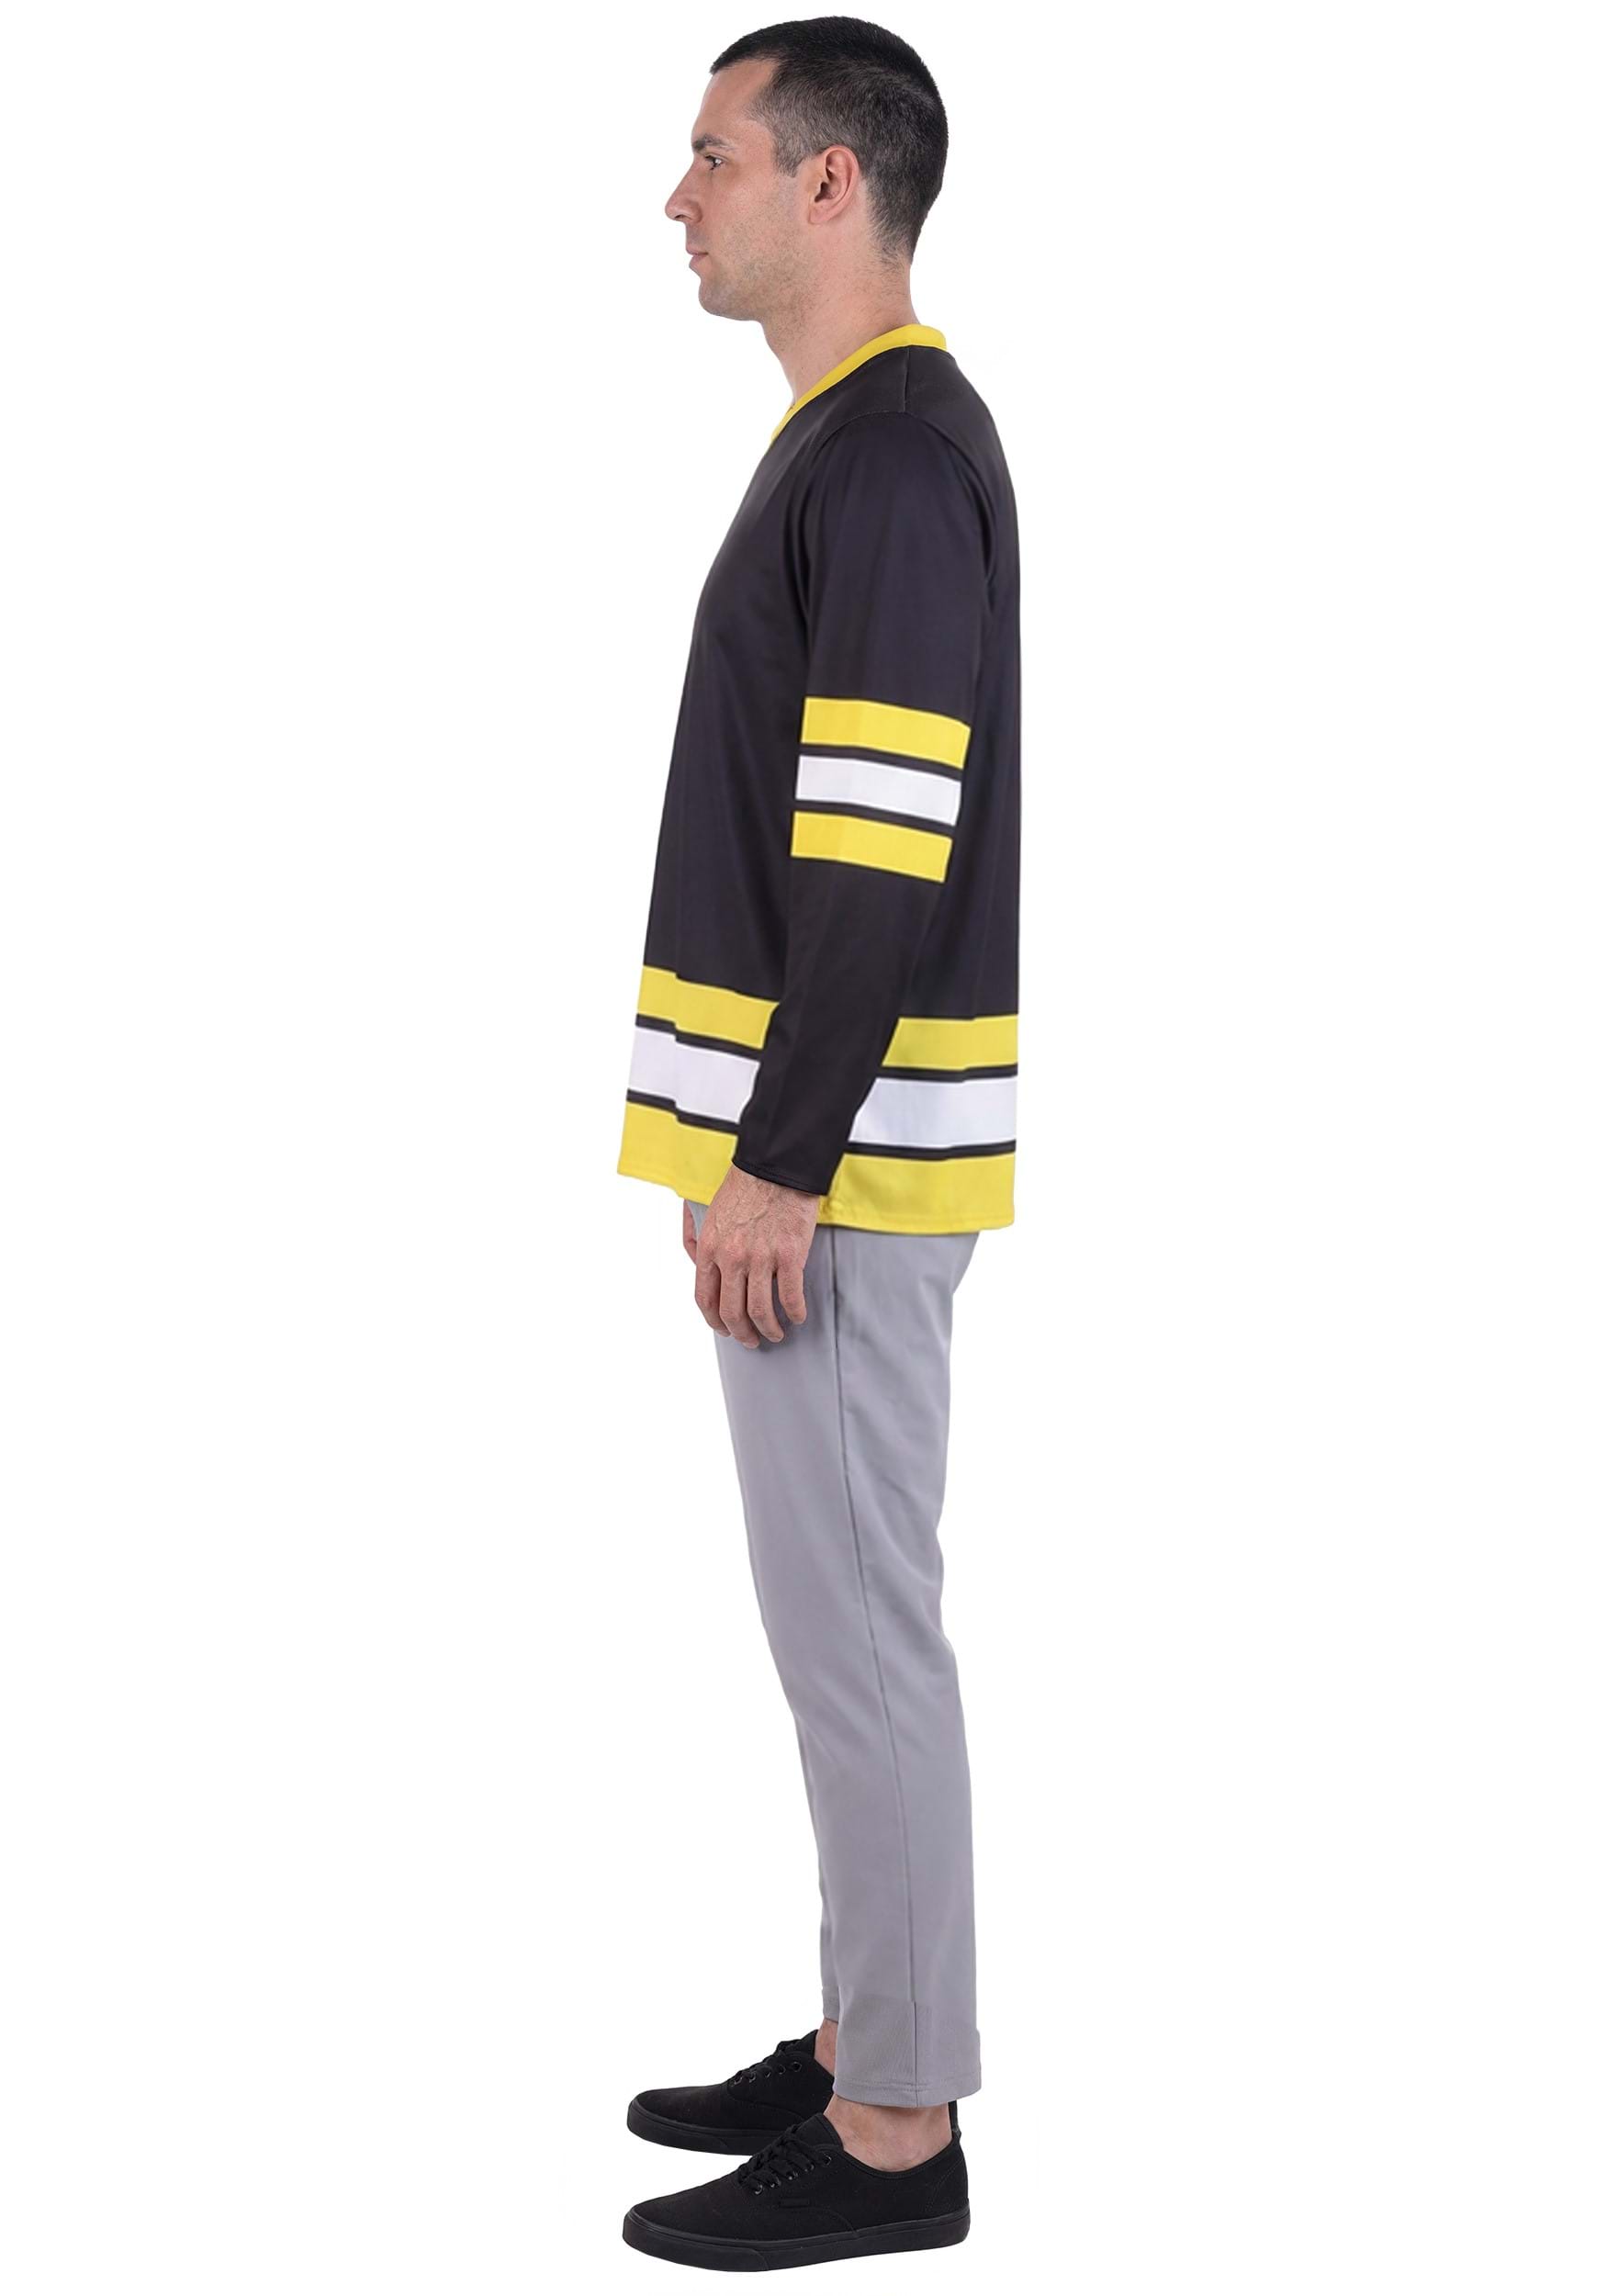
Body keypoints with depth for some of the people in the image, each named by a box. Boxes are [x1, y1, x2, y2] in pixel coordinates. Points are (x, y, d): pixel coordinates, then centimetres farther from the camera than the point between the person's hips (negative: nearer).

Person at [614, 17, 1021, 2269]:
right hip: (809, 1134, 10)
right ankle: (868, 2044, 27)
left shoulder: (893, 450, -16)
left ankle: (894, 2136, 8)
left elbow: (886, 852, -22)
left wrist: (779, 1163, -21)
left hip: (840, 1156, -10)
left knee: (854, 1625, -3)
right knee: (840, 1612, 16)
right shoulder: (857, 436, 16)